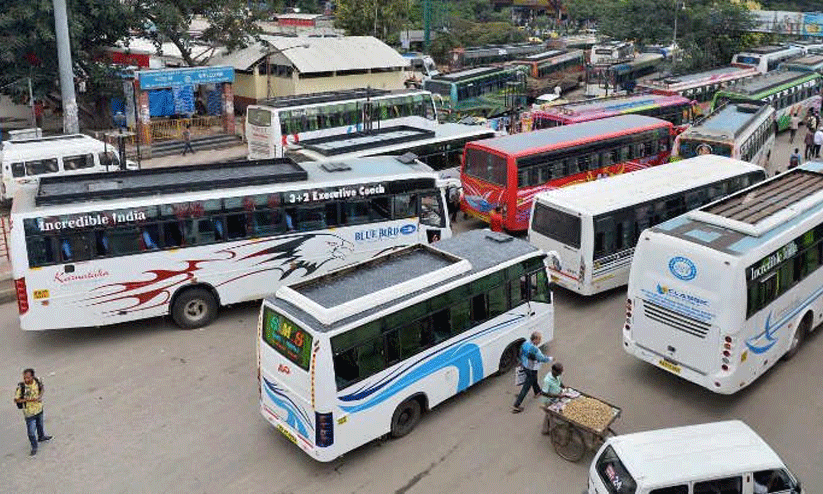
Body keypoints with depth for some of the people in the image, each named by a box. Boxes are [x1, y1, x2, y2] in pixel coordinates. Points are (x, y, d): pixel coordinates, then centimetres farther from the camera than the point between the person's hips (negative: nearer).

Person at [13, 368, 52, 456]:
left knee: (40, 425, 28)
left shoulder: (37, 381, -13)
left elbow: (42, 388, 8)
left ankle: (41, 437, 55)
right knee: (31, 431, 3)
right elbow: (16, 399, -20)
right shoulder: (21, 387, -26)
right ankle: (34, 448, 24)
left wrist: (40, 396, -9)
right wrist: (27, 400, -32)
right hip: (30, 412, -4)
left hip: (39, 409, 4)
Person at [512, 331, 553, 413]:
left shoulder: (524, 343, -9)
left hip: (525, 366, 9)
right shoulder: (534, 349, -34)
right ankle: (516, 406, 6)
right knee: (526, 387, 2)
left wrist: (522, 362, 26)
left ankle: (537, 392, 64)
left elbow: (521, 354, 8)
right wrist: (550, 359, -3)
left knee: (534, 379, 35)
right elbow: (542, 358, -22)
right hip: (531, 370, -9)